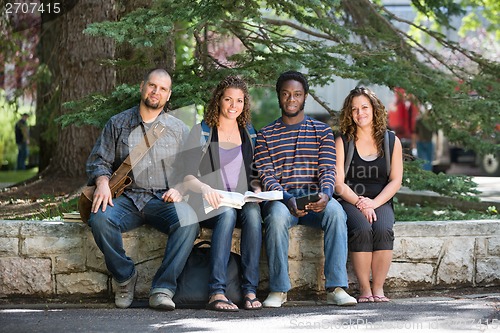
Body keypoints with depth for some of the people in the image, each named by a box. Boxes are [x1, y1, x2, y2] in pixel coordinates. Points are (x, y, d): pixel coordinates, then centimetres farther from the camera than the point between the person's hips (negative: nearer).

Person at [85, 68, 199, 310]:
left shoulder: (179, 130, 14)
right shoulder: (118, 124, 14)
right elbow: (99, 160, 11)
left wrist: (181, 190, -8)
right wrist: (102, 182, -11)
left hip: (164, 200, 0)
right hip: (127, 198, 0)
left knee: (188, 220, -34)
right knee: (99, 218, -32)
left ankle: (163, 288, -27)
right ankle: (125, 277, -9)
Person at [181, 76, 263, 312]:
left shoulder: (249, 133, 15)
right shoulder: (201, 132, 4)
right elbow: (188, 177, -3)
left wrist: (258, 189, -4)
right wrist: (204, 188, -24)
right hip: (208, 205, -3)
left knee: (253, 213, -32)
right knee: (227, 213, -36)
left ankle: (250, 290, -33)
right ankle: (216, 292, -41)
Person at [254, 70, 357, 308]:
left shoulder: (321, 131, 14)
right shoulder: (265, 135, 11)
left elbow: (328, 170, 2)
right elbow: (266, 177, -1)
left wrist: (325, 194, -21)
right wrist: (287, 199, -21)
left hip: (315, 199, 1)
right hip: (279, 198, -1)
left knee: (335, 211, -33)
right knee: (277, 215, -37)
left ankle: (336, 287, -34)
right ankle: (278, 289, -27)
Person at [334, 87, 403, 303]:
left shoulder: (391, 141, 9)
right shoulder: (343, 142, 6)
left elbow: (396, 181, 3)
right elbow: (338, 183, -1)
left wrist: (374, 203, -11)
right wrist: (360, 203, -16)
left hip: (381, 202, 1)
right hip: (351, 202, -1)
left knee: (383, 230, -32)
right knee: (362, 229, -33)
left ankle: (378, 288, -21)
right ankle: (364, 289, -24)